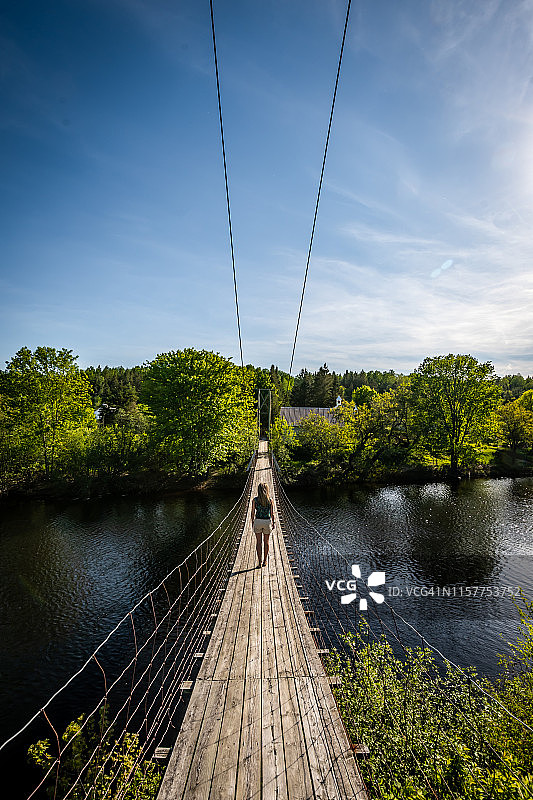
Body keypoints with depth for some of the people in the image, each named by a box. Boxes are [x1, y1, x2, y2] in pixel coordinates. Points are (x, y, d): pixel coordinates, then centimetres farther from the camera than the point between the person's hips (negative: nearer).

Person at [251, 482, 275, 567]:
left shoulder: (255, 500, -6)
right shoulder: (270, 500, -6)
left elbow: (253, 512, -2)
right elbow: (272, 514, -3)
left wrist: (252, 521, 11)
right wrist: (273, 523, 8)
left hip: (257, 521, 0)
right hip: (267, 522, 0)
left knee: (258, 542, 7)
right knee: (266, 542, 15)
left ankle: (259, 562, 6)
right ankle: (265, 561, 23)